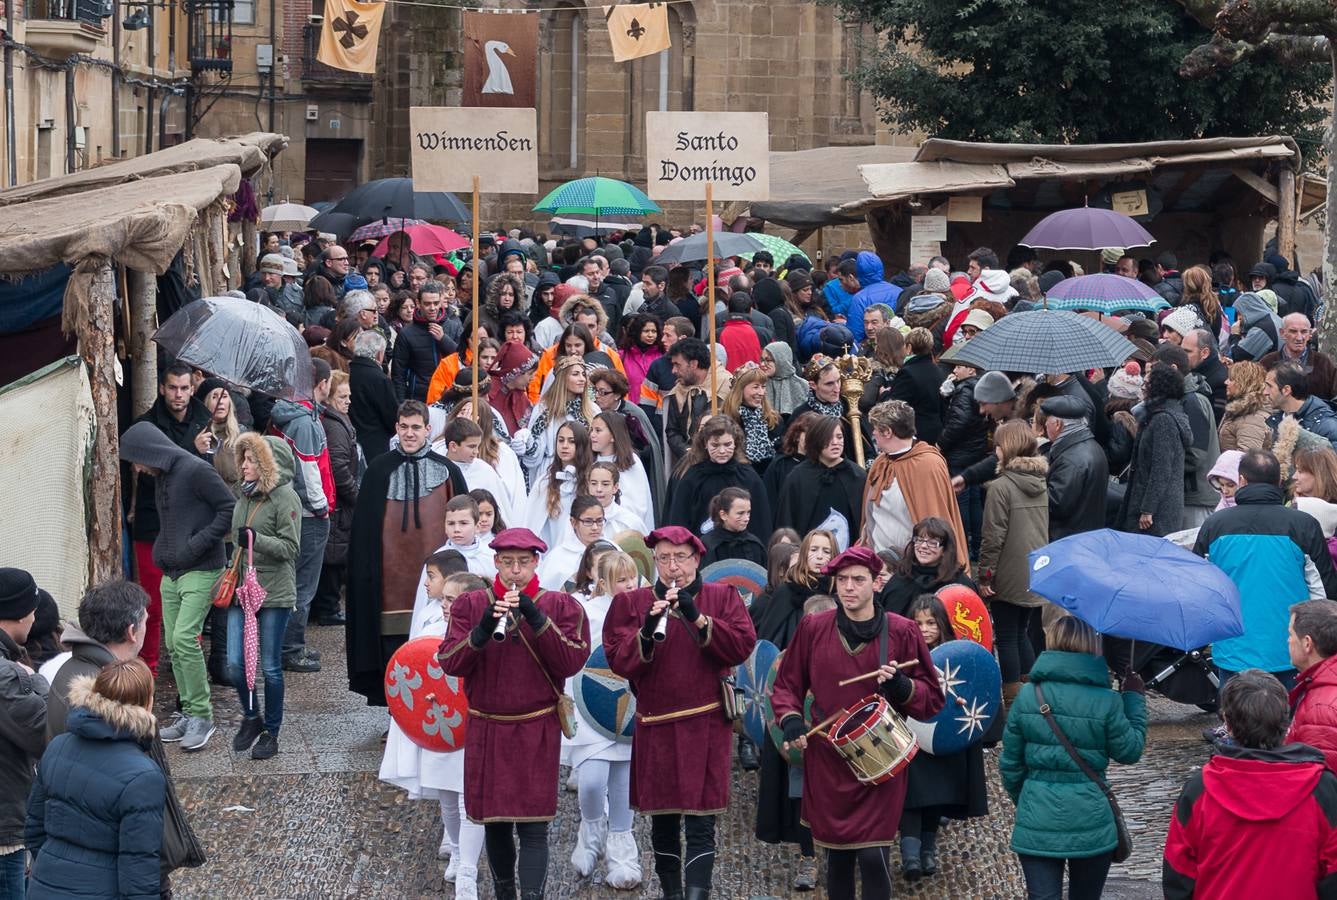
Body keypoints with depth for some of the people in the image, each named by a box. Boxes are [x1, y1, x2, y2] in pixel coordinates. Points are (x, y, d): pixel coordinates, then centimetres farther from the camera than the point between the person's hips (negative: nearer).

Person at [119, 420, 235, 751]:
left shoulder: (196, 471, -14)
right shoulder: (160, 476, 14)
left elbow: (229, 509, -16)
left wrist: (197, 544, -18)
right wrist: (161, 548, 10)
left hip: (201, 572, -9)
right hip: (171, 574, 9)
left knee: (184, 639, -17)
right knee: (174, 646, 7)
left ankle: (201, 715, -9)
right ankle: (189, 713, 16)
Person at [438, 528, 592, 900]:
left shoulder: (561, 605, -1)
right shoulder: (470, 604, 3)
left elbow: (572, 662, -12)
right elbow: (449, 664, -6)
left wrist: (537, 620, -21)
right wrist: (483, 630, -22)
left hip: (537, 732, -2)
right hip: (486, 730, 2)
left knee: (533, 826, -8)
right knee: (494, 820, 9)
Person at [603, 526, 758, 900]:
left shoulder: (722, 597, 6)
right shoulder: (632, 602, 7)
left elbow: (742, 646, -8)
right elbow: (618, 662, -3)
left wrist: (699, 619, -18)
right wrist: (647, 633, -20)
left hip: (706, 726, -2)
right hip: (655, 728, 2)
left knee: (701, 823, -8)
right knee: (663, 821, 8)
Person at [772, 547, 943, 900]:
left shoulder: (901, 632, -3)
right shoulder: (812, 628, 1)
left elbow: (932, 698, 2)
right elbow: (787, 684, 11)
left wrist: (901, 687, -18)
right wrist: (791, 720, -8)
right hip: (827, 761, 2)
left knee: (873, 857, -9)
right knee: (837, 856, 10)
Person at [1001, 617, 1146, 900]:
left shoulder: (1026, 697, -3)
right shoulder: (1106, 702, -10)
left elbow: (1010, 763, 4)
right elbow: (1130, 751, 3)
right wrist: (1134, 699, 13)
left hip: (1037, 823, 1)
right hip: (1090, 822, 0)